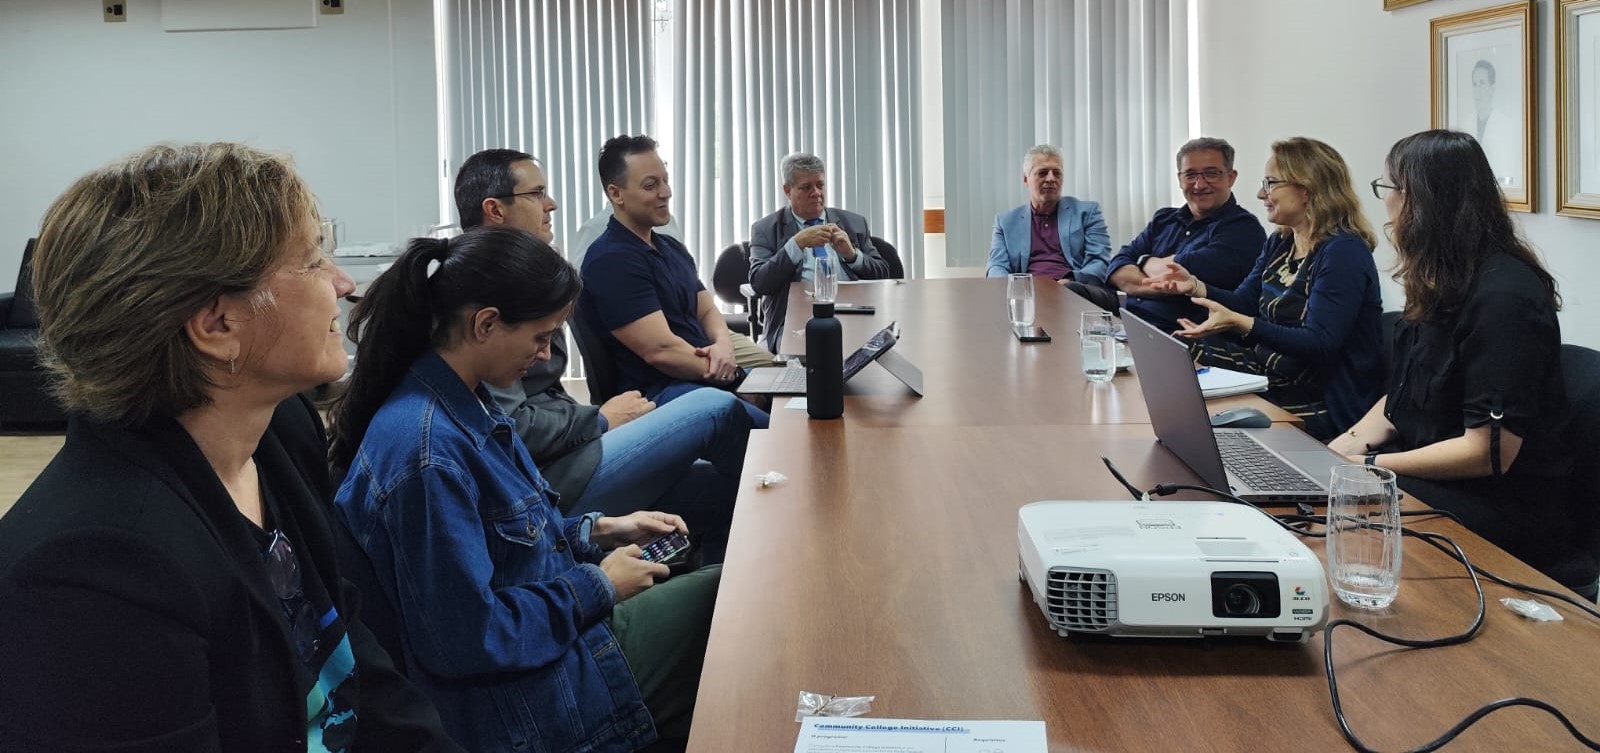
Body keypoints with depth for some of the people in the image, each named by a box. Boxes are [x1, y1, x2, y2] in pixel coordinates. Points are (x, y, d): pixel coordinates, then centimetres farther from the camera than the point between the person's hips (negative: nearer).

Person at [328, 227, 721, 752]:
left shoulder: (466, 404, 1)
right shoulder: (427, 451, -29)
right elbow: (468, 638, -27)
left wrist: (597, 531, 5)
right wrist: (598, 586, -16)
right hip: (528, 703, -9)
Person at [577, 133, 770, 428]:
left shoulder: (672, 248, 20)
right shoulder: (611, 261, -12)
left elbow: (707, 311, 17)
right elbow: (661, 350, -17)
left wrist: (723, 345, -6)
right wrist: (727, 370, -8)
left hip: (708, 374, 10)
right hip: (657, 393, -10)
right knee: (769, 424, -31)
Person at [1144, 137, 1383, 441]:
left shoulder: (1342, 252, -15)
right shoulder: (1278, 244, 14)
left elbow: (1321, 344, -22)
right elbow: (1243, 303, 17)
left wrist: (1240, 324, -30)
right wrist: (1194, 286, -2)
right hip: (1271, 375, 9)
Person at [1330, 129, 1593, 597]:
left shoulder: (1503, 298, -19)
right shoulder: (1439, 287, 11)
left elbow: (1490, 451, -21)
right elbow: (1399, 400, 15)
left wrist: (1369, 465, -17)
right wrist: (1343, 449, -4)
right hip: (1436, 482, 9)